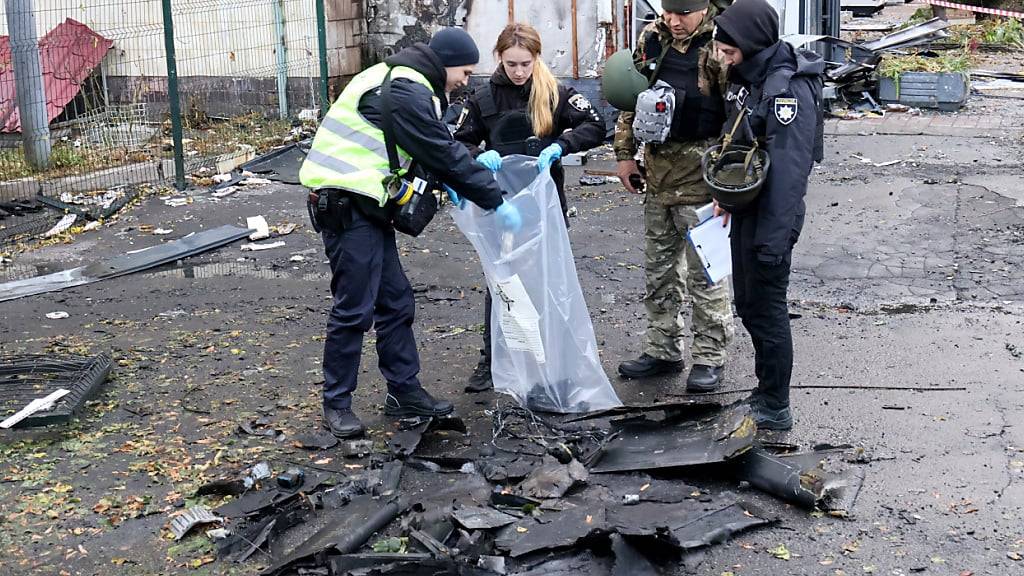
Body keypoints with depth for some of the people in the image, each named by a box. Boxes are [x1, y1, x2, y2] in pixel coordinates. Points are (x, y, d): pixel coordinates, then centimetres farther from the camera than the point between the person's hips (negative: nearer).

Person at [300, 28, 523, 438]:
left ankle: (405, 392, 22)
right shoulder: (406, 92, -16)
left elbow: (431, 149, 22)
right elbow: (445, 155, -15)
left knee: (396, 301, 13)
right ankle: (336, 404, 7)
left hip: (366, 205, 11)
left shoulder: (403, 82, 17)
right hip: (346, 206, -11)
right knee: (355, 308, -4)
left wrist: (446, 183, 5)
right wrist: (496, 201, -8)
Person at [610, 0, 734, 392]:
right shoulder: (652, 39, 6)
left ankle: (710, 358, 13)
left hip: (700, 179, -7)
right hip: (657, 173, 7)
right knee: (658, 269, 15)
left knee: (705, 272, 0)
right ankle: (663, 351, 28)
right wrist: (625, 153, 13)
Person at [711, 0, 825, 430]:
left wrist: (773, 237, -27)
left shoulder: (787, 89, -23)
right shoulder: (747, 77, 6)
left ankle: (775, 411, 14)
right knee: (747, 303, 19)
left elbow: (789, 169, -26)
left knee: (766, 308, 1)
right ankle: (765, 393, 34)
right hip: (746, 210, 10)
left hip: (769, 215, -10)